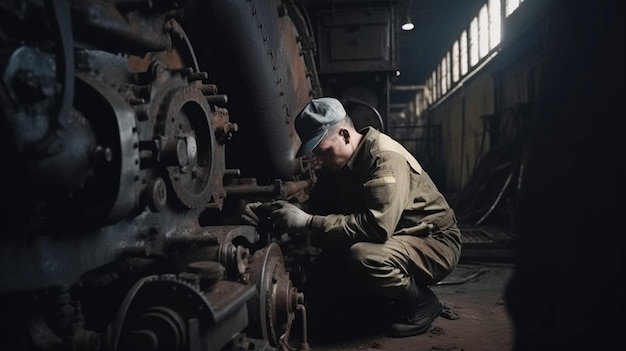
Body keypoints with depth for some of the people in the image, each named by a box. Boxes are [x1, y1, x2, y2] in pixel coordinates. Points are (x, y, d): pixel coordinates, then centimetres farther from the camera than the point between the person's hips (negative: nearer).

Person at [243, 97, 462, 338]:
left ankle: (421, 302, -7)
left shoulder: (385, 158, -26)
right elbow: (318, 206, 4)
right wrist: (271, 211, -13)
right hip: (392, 239, 8)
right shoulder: (337, 162, 2)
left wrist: (308, 222, -34)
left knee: (363, 257, -35)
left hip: (434, 243, -8)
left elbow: (377, 226, -37)